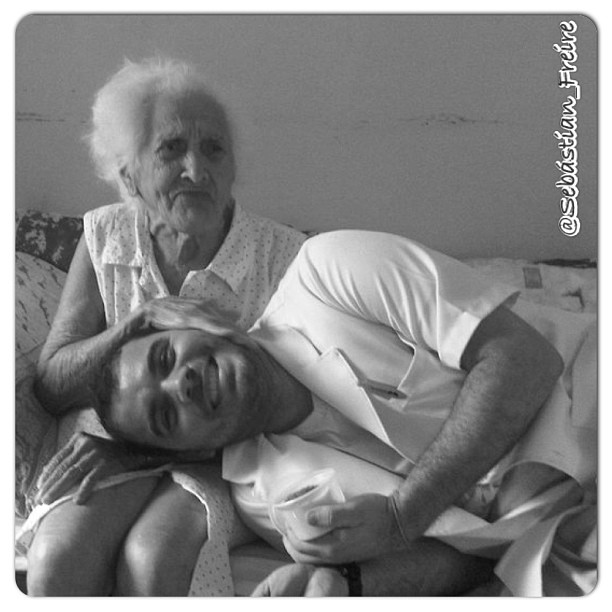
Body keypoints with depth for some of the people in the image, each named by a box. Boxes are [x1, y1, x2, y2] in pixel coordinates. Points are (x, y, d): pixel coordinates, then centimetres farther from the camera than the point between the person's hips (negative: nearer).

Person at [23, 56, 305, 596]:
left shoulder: (283, 257, -11)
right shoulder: (105, 237, -1)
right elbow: (51, 387, -2)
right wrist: (142, 320, -21)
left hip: (226, 454, -2)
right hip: (114, 446, 2)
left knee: (151, 557, -31)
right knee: (57, 556, -27)